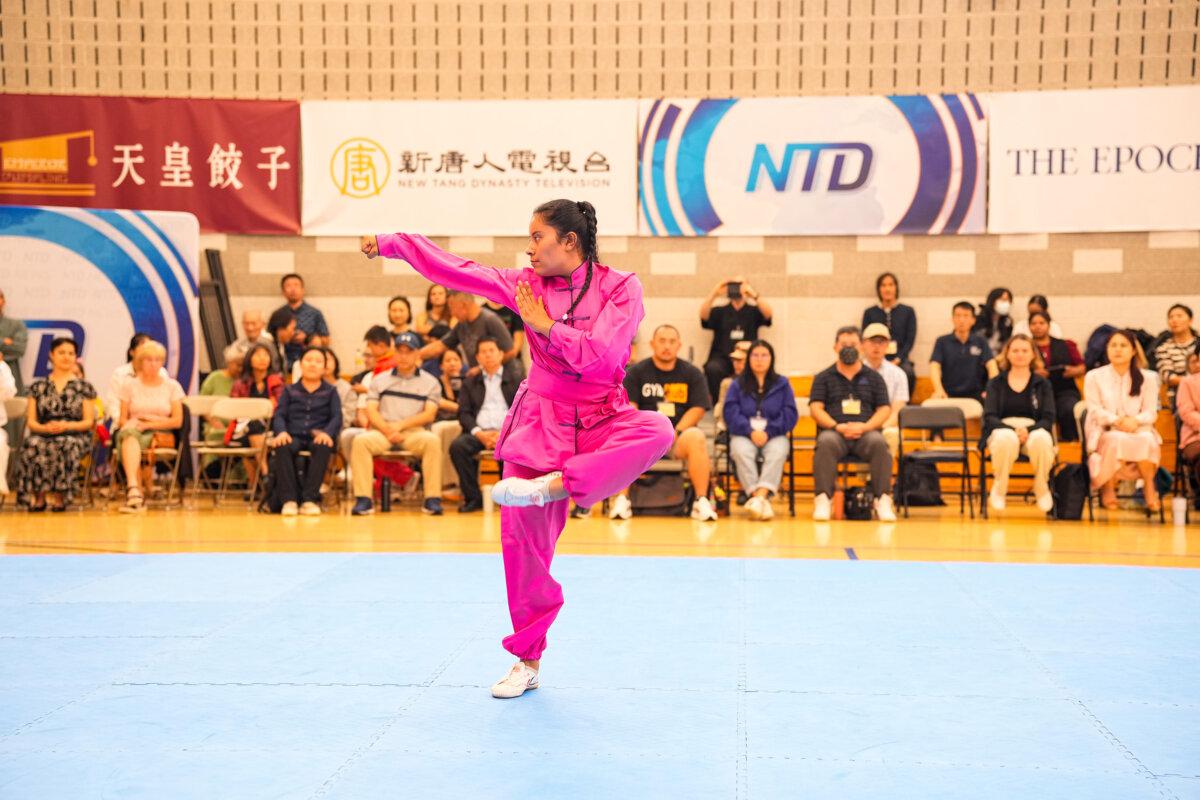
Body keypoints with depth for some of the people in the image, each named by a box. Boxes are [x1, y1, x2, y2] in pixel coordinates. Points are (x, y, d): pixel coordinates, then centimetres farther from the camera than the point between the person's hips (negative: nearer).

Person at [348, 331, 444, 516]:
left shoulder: (430, 382, 14)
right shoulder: (380, 379, 19)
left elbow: (430, 414, 1)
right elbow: (371, 411, 7)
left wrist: (400, 425, -11)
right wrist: (387, 429, -12)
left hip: (414, 431, -1)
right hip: (382, 431, 1)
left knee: (432, 440, -34)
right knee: (361, 440, -30)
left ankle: (432, 500, -30)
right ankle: (364, 499, -29)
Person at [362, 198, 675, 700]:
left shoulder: (619, 287, -7)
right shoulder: (527, 285, 2)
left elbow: (604, 357, -18)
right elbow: (455, 269, 5)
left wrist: (546, 324, -14)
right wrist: (389, 243, 5)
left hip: (600, 420, -2)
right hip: (540, 423, 2)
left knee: (657, 431, -34)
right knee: (523, 539, 0)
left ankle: (552, 485, -33)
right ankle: (528, 662, 15)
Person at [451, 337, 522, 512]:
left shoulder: (516, 379, 16)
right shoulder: (470, 382, 22)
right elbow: (463, 413, 10)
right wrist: (479, 434, -10)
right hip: (478, 432, 2)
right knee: (457, 446, -30)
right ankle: (473, 497, -17)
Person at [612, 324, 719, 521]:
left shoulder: (692, 374, 8)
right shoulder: (636, 372, 7)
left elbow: (698, 408, 1)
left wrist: (675, 432, -14)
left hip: (680, 433, 0)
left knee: (696, 438, -33)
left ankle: (702, 501, -28)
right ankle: (622, 500, -26)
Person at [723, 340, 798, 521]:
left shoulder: (782, 384, 15)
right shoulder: (737, 384, 16)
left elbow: (790, 414, 4)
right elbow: (731, 412, 2)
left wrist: (768, 432, -11)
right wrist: (750, 431, -14)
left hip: (774, 436, 0)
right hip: (743, 435, 0)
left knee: (778, 451, -35)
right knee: (741, 451, -35)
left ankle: (760, 496, -49)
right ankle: (762, 501, -44)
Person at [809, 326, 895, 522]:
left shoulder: (873, 377, 21)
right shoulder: (824, 378, 18)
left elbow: (884, 410, 11)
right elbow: (815, 408, 6)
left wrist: (864, 427, -8)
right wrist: (837, 426, -12)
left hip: (865, 432, 1)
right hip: (834, 431, -1)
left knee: (879, 443, -34)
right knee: (826, 443, -36)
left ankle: (883, 499, -33)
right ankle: (823, 499, -37)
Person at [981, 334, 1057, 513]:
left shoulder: (1043, 384, 15)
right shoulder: (996, 383, 13)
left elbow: (1048, 419, 4)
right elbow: (989, 417, 2)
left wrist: (1028, 430, -18)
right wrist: (1013, 430, -17)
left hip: (1034, 432, 1)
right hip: (1003, 430, -1)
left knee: (1041, 439, -37)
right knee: (1007, 438, -39)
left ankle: (1042, 488, -11)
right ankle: (999, 489, -18)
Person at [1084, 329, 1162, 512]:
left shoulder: (1147, 377, 11)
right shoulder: (1094, 377, 6)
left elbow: (1151, 412, 4)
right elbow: (1095, 410, -3)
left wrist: (1135, 420, -19)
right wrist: (1117, 421, -21)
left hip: (1138, 428, 1)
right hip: (1105, 431, -1)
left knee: (1146, 439, -35)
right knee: (1116, 439, -37)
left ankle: (1149, 488, -19)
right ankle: (1108, 489, -21)